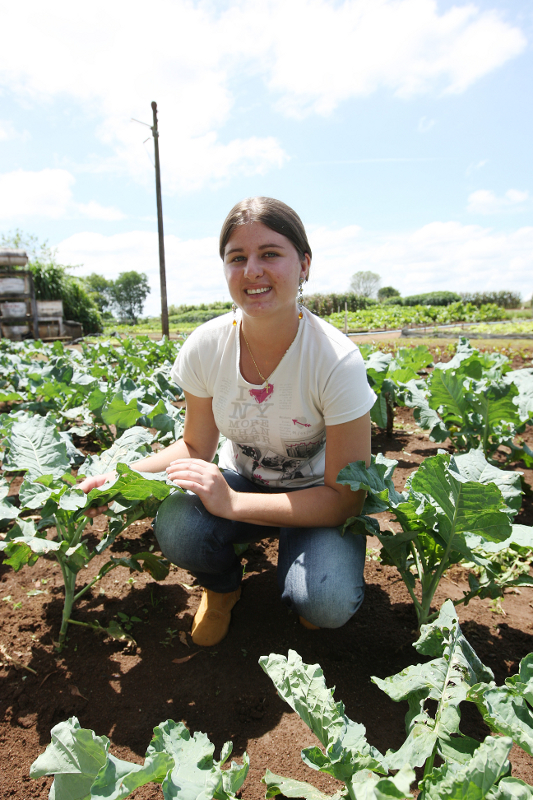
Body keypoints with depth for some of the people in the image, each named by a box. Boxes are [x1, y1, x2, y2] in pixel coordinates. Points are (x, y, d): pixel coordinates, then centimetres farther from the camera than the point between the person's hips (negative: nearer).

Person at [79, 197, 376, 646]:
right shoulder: (205, 348, -16)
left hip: (317, 496, -2)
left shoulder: (336, 360, -27)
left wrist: (230, 503, -32)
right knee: (176, 529, -28)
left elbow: (346, 499, -23)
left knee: (327, 605, -29)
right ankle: (221, 584, 8)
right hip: (240, 482, 3)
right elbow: (197, 447, -3)